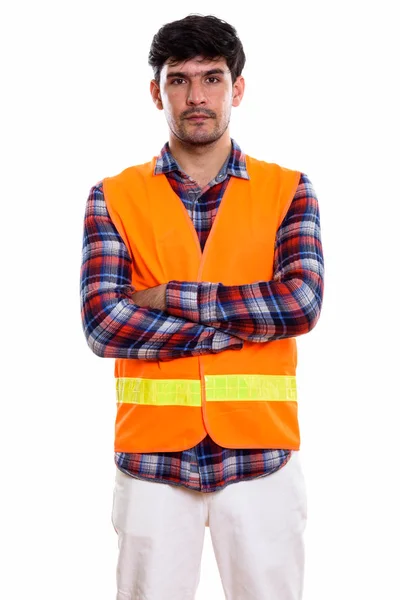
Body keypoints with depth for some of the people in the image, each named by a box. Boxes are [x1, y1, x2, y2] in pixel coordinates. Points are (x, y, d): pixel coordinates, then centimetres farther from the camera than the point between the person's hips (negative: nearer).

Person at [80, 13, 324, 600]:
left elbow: (302, 302, -10)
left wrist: (172, 297, -11)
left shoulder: (288, 191, 4)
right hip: (152, 456, 0)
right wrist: (245, 323, -12)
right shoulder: (114, 197, 3)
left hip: (261, 452, 0)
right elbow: (103, 324, -10)